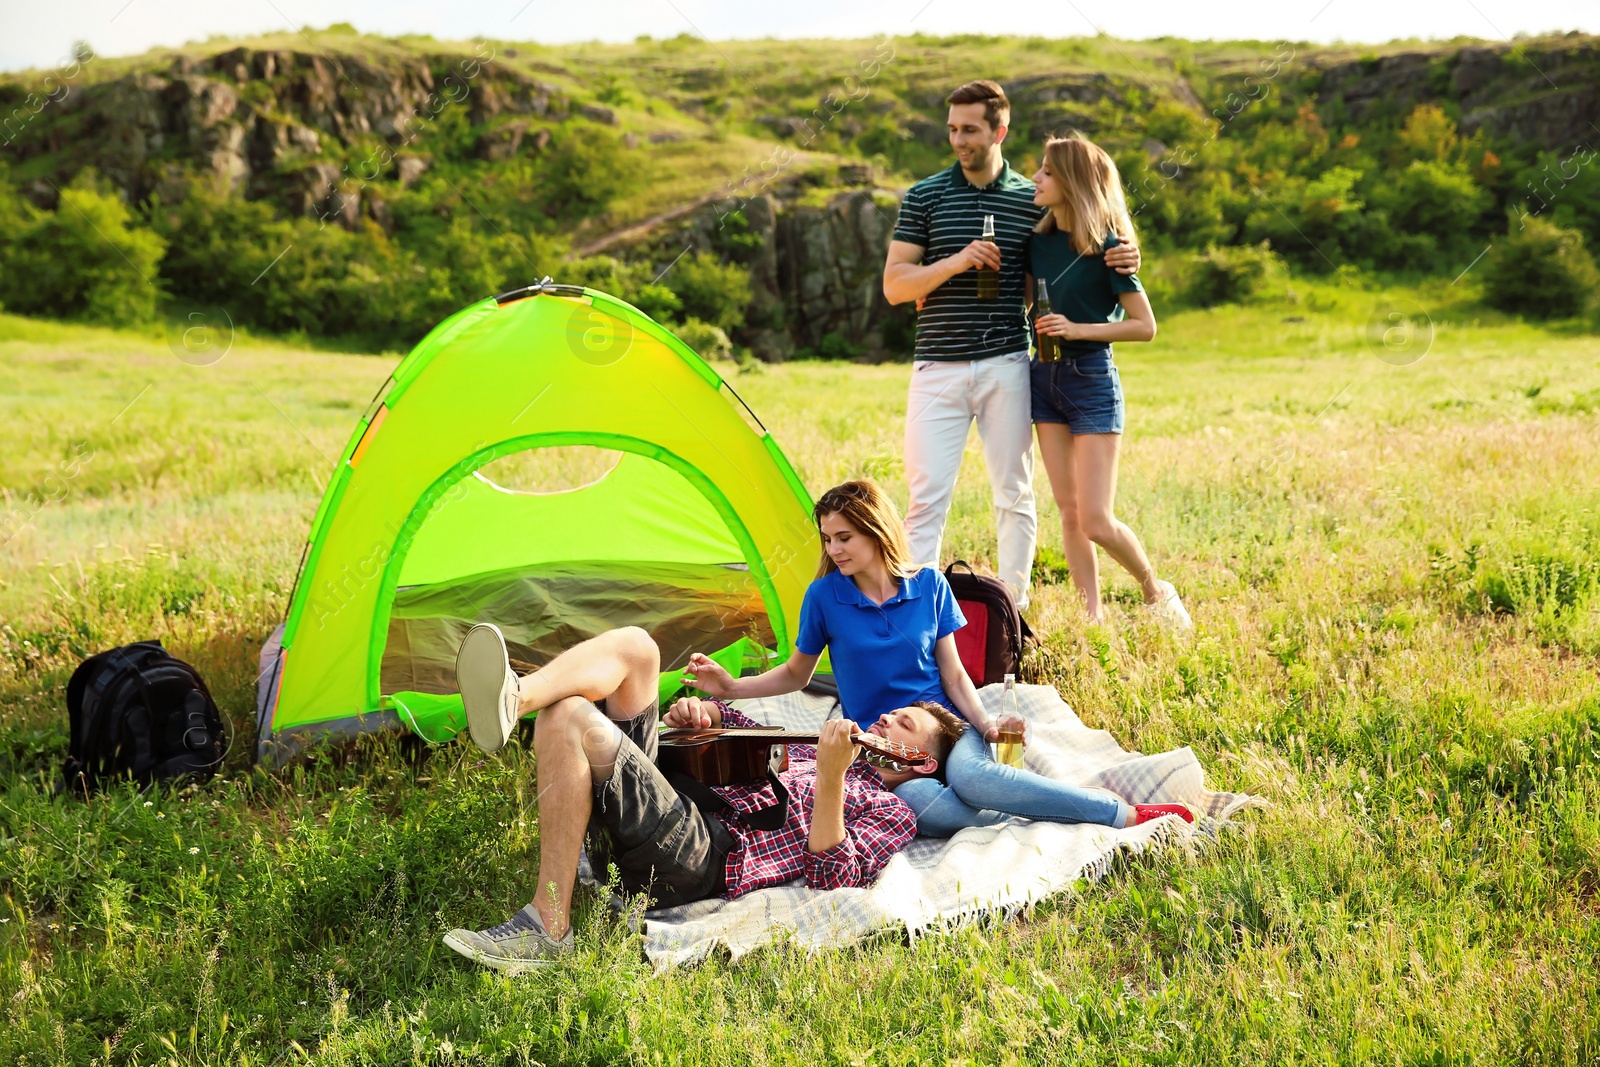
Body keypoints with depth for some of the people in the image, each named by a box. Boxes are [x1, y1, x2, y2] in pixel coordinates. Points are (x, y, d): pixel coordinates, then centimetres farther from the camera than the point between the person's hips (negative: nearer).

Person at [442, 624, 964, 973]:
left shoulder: (889, 811, 10)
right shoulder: (806, 747, 33)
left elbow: (833, 878, -9)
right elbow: (740, 730, 38)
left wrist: (832, 779, -21)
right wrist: (702, 710, 14)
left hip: (704, 852, -8)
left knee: (571, 719, -28)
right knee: (633, 643, -4)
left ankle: (548, 924, -27)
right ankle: (512, 700, -33)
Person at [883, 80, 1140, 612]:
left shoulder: (1032, 199, 6)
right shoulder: (924, 197, 4)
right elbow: (894, 286, 0)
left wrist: (1119, 260, -3)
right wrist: (956, 262, -15)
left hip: (1006, 367, 1)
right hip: (938, 367, -1)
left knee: (1014, 494, 6)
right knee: (926, 495, -4)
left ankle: (1013, 608, 16)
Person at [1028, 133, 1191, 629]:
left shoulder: (1106, 248, -13)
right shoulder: (1039, 241, 5)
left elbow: (1145, 326, -10)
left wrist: (1079, 329, -20)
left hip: (1092, 380, -6)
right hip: (1045, 377, 6)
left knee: (1096, 521, -6)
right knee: (1069, 514, 7)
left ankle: (1156, 592, 19)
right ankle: (1092, 619, 15)